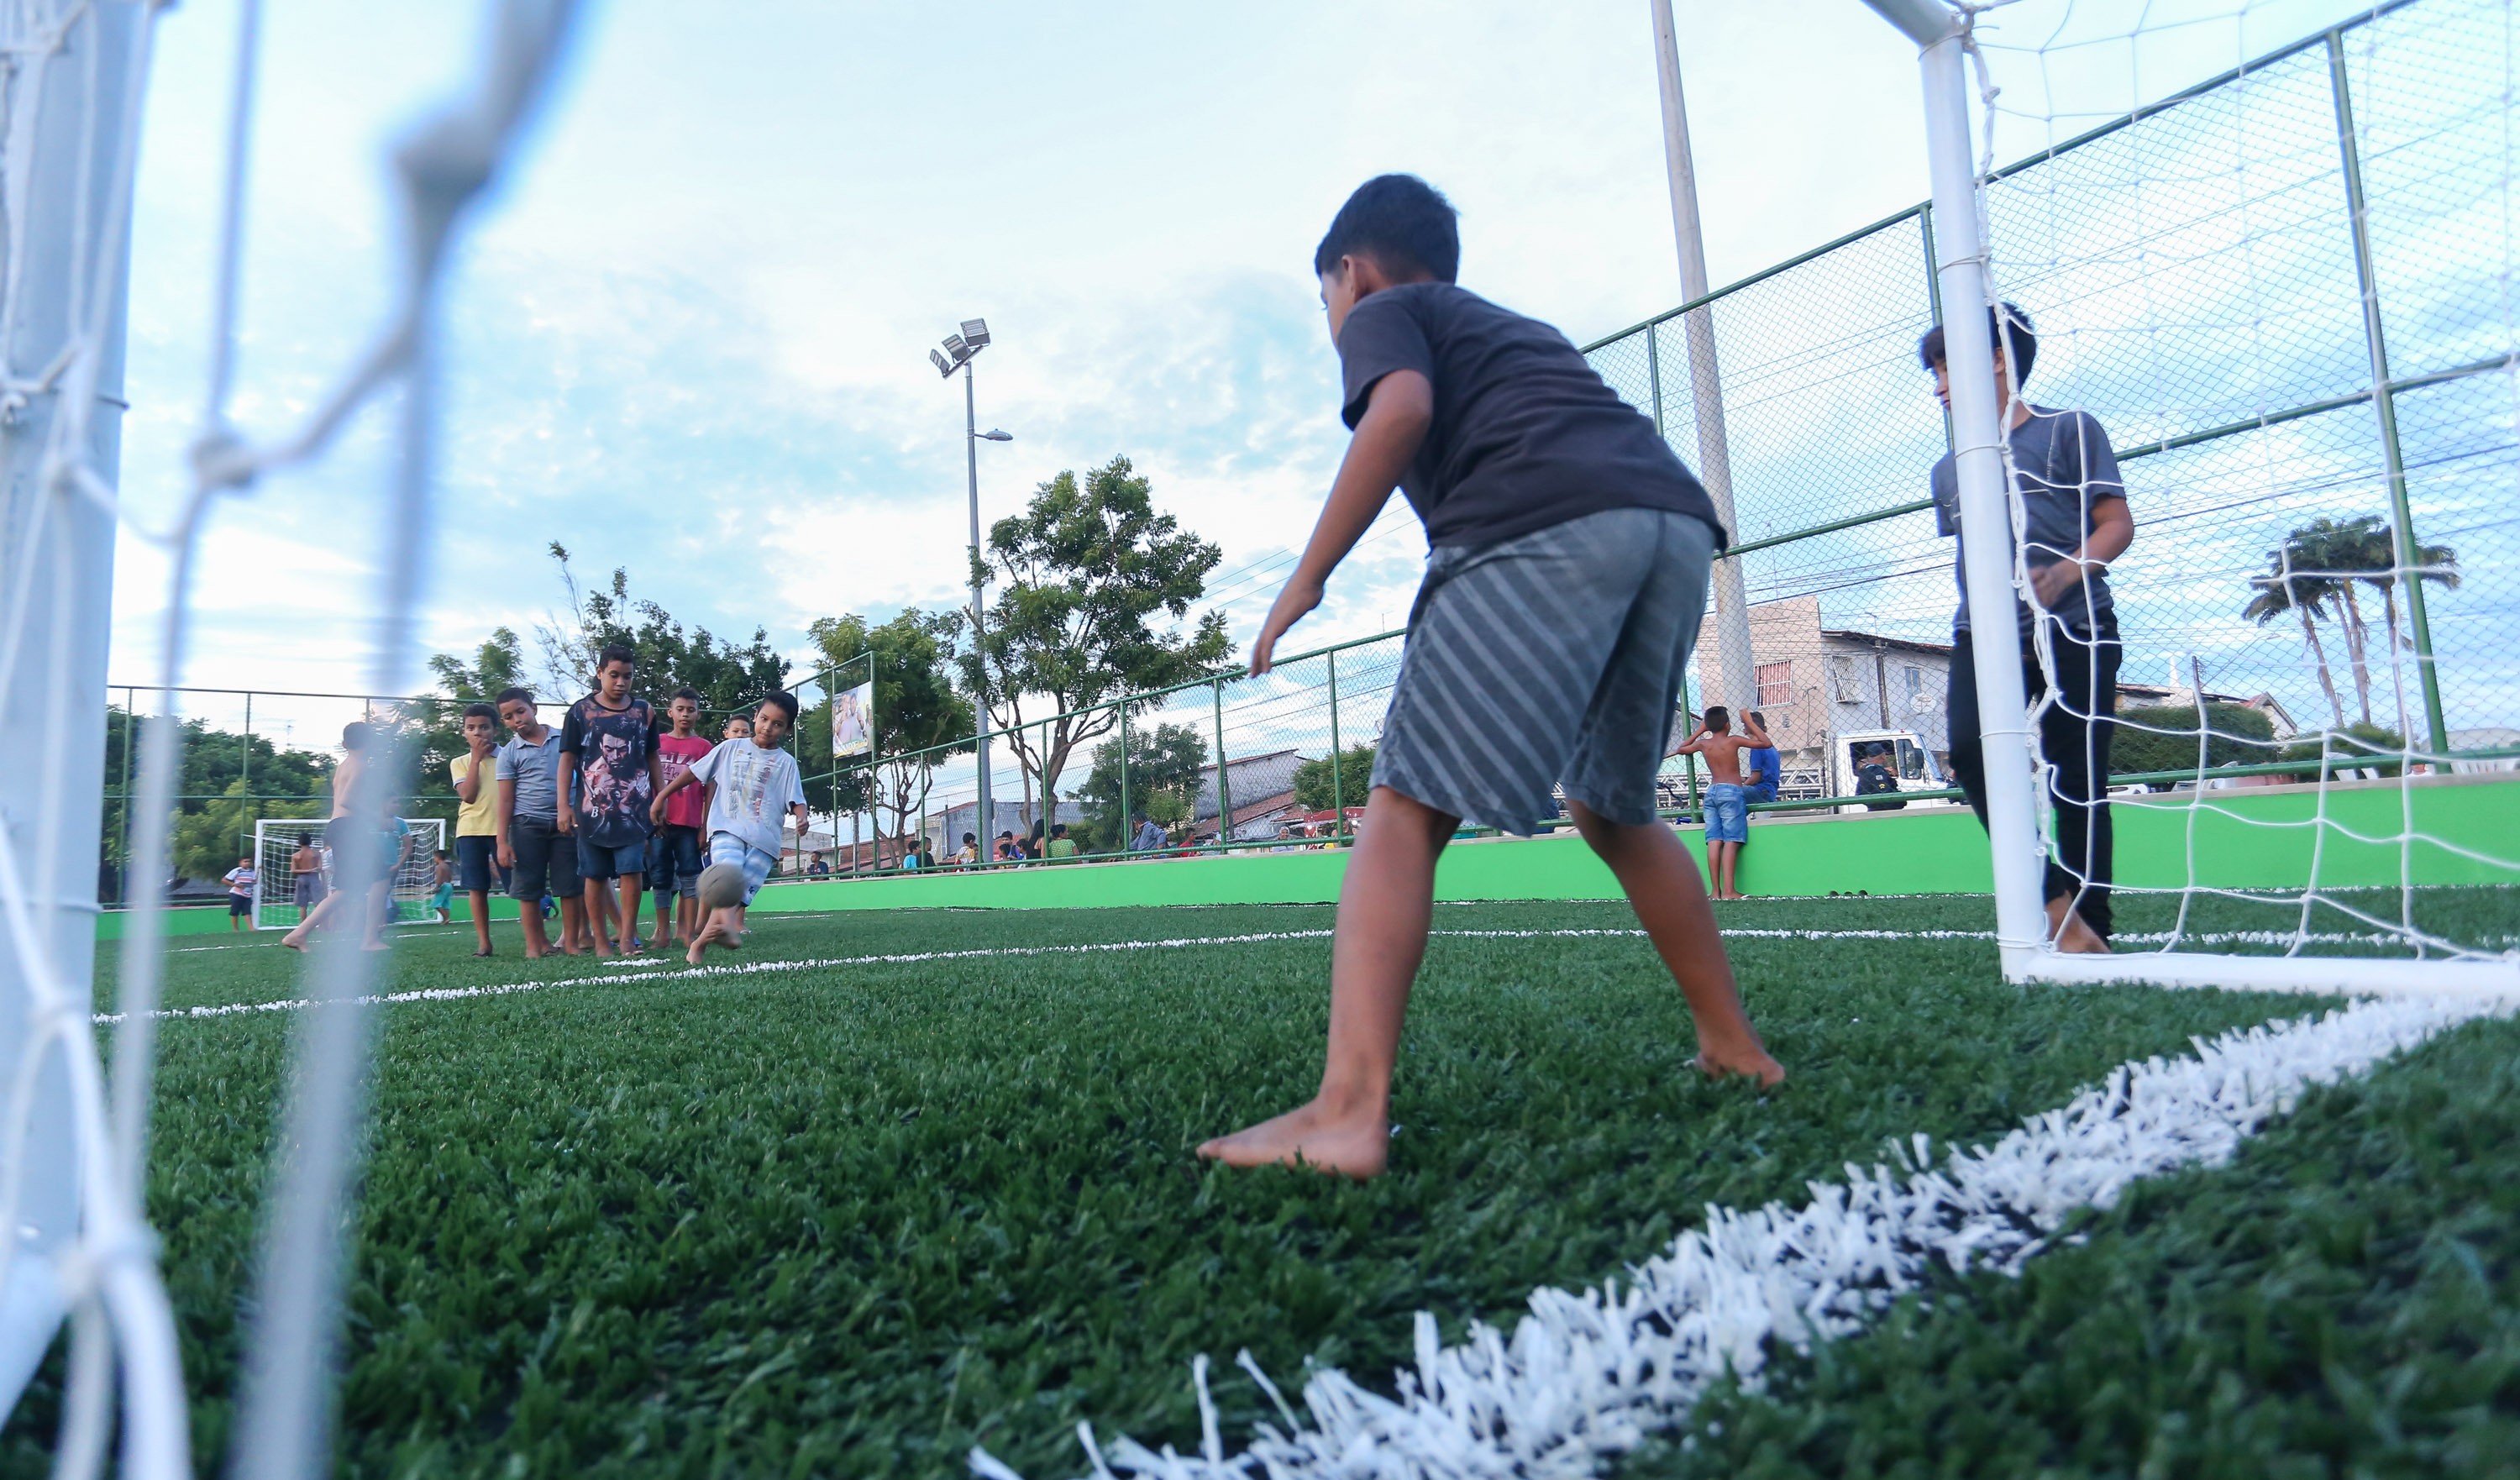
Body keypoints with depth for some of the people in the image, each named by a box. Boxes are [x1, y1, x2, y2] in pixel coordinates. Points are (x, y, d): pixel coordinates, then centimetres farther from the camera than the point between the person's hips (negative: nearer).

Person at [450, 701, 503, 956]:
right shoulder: (459, 763, 9)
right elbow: (468, 795, -7)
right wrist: (476, 758, -6)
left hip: (503, 828, -1)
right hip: (470, 830, 2)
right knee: (477, 887, 2)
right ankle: (483, 941, 9)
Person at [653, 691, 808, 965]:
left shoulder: (786, 762, 10)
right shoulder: (730, 748, 14)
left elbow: (796, 800, 2)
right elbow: (694, 772, 21)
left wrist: (801, 818, -20)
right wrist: (662, 796, 21)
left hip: (764, 839, 1)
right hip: (727, 829, -1)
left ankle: (700, 942, -5)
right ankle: (726, 925, -54)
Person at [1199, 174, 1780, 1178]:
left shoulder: (1382, 314, 19)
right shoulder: (1520, 327, 39)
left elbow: (1402, 411, -4)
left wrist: (1307, 577, -3)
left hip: (1542, 529, -7)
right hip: (1679, 521, 7)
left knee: (1403, 815, -7)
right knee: (1611, 811, 23)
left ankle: (1348, 1114, -19)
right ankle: (1732, 1045, 30)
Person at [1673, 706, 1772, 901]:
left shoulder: (1703, 744, 11)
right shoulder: (1733, 740, 0)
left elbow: (1681, 749, 31)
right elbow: (1766, 743, 2)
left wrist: (1700, 730, 31)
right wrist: (1750, 721, 9)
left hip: (1711, 792, 5)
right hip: (1731, 791, -5)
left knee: (1714, 842, -1)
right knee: (1731, 841, -9)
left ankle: (1716, 891, -4)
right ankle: (1729, 891, -17)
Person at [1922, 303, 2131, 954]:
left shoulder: (2069, 430, 7)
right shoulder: (1950, 470, 20)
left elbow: (2116, 523, 1)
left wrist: (2068, 570, -20)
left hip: (2074, 630, -3)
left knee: (2079, 784, -3)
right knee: (1969, 747, -22)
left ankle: (2092, 932, 8)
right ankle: (2059, 908, -14)